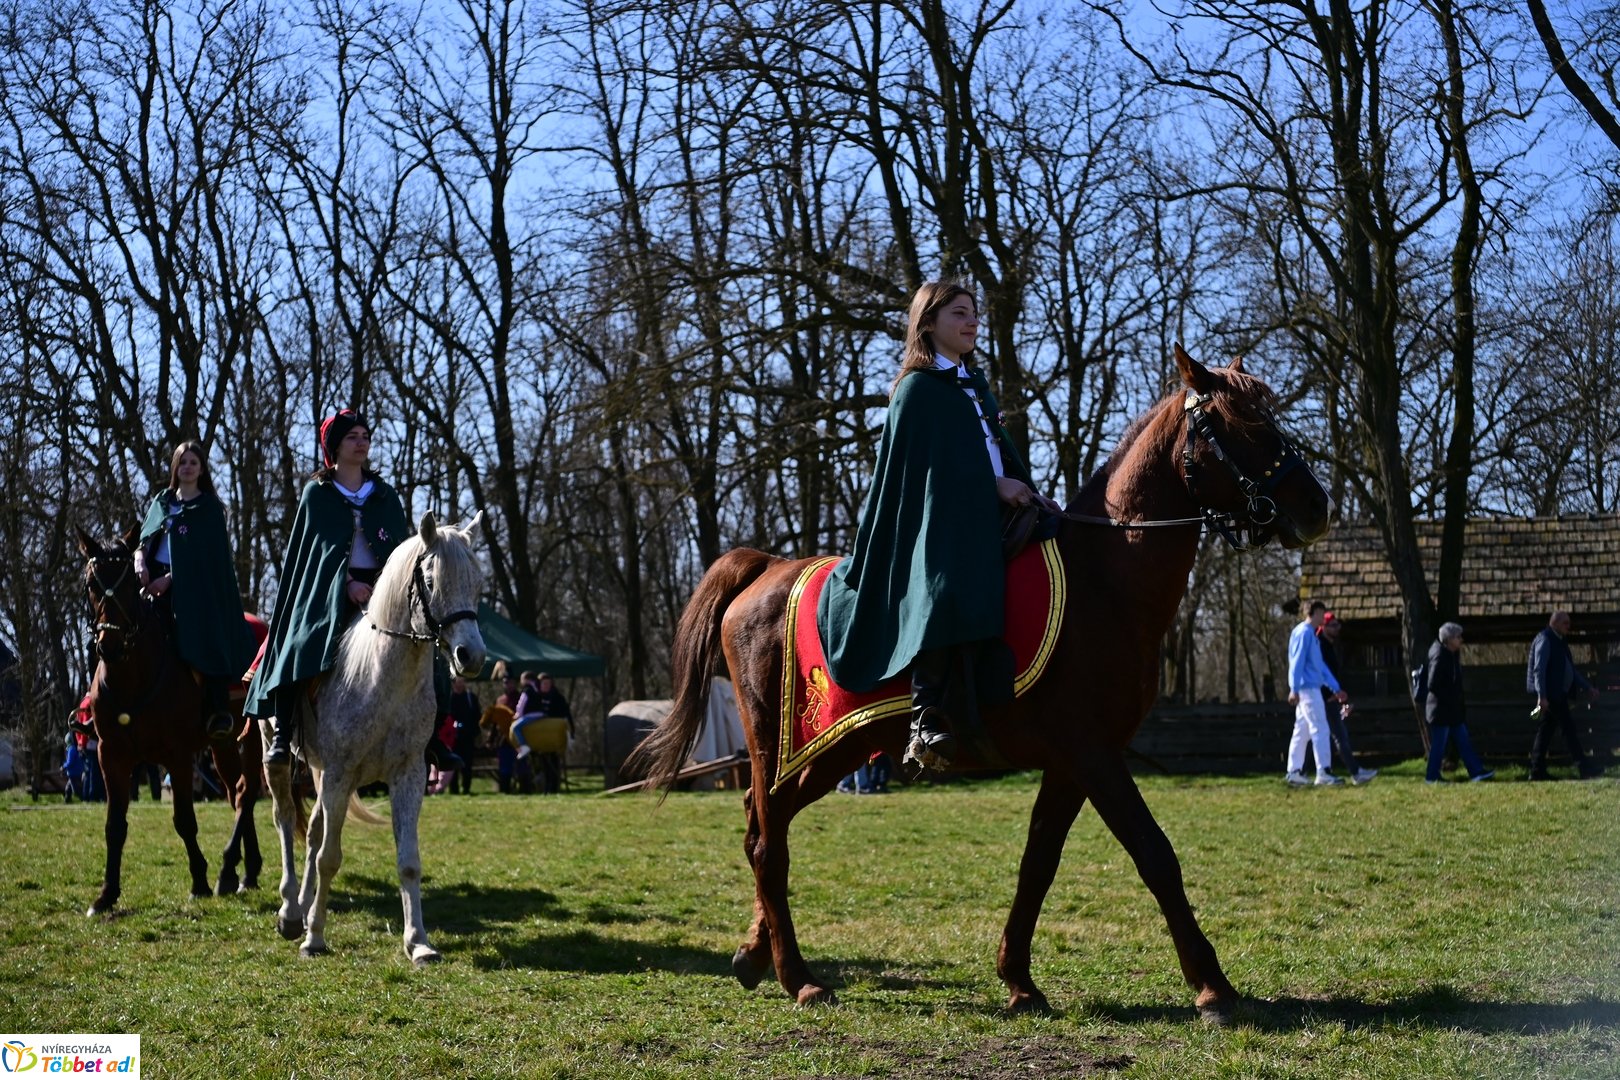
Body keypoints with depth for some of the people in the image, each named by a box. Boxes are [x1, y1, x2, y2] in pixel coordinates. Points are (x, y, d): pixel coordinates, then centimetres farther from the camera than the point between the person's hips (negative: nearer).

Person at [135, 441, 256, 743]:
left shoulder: (209, 508, 6)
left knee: (208, 644, -19)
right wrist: (139, 561, -8)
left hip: (195, 588, -4)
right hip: (155, 584, 4)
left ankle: (219, 712, -22)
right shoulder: (161, 503, 20)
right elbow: (143, 538, 15)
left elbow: (205, 554, -4)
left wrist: (169, 579, -14)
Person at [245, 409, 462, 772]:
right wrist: (346, 582, -19)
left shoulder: (385, 496, 15)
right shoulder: (317, 494, 6)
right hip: (327, 593, -3)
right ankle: (282, 736, -18)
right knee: (299, 651, -25)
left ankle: (430, 739, -3)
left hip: (381, 588, 3)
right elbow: (323, 546, -4)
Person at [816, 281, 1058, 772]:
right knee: (952, 597, -29)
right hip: (940, 522, -9)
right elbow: (931, 457, -11)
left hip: (986, 515, 9)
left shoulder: (974, 386, 23)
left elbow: (1000, 450, 20)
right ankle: (929, 724, -34)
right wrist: (995, 485, -16)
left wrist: (1031, 493, 5)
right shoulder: (918, 387, -1)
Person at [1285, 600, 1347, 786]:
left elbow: (1320, 665, 24)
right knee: (1319, 729, -10)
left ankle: (1294, 771, 11)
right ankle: (1323, 773, -13)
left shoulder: (1309, 634, 21)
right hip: (1308, 689, -10)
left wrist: (1336, 688, 23)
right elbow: (1297, 662, -17)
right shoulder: (1305, 633, -10)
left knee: (1302, 731, 9)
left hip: (1309, 689, 10)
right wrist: (1294, 689, -22)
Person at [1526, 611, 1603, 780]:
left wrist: (1587, 687, 20)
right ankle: (1583, 767, -11)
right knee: (1568, 727, -10)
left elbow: (1571, 668, 26)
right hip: (1550, 694, -10)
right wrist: (1542, 696, -24)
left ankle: (1537, 771, 8)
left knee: (1545, 731, 8)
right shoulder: (1545, 640, -11)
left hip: (1559, 693, 10)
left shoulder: (1559, 641, 20)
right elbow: (1539, 669, -18)